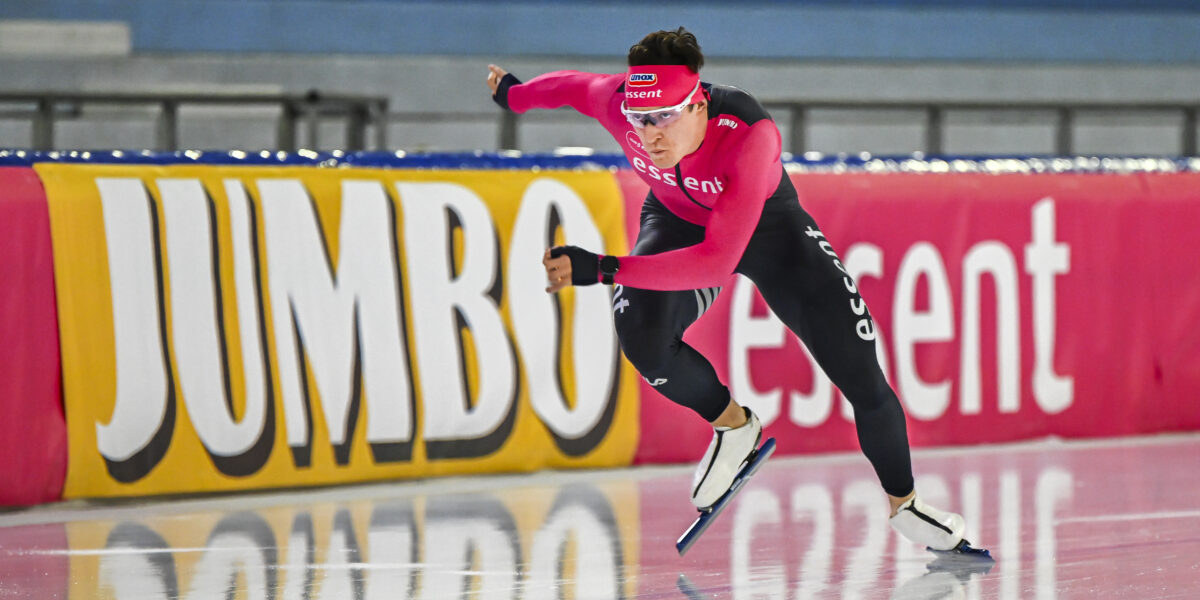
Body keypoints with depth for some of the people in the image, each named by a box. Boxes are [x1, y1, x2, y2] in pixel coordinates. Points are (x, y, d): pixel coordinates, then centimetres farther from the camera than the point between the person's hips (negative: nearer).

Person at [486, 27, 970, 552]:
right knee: (641, 332, -27)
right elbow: (574, 86, -3)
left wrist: (602, 269, -51)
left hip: (766, 226, -3)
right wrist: (515, 94, 16)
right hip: (677, 219, 3)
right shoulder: (618, 102, -30)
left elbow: (718, 260, -46)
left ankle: (903, 504, 17)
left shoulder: (750, 134, -42)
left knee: (858, 371, -8)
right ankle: (732, 427, 2)